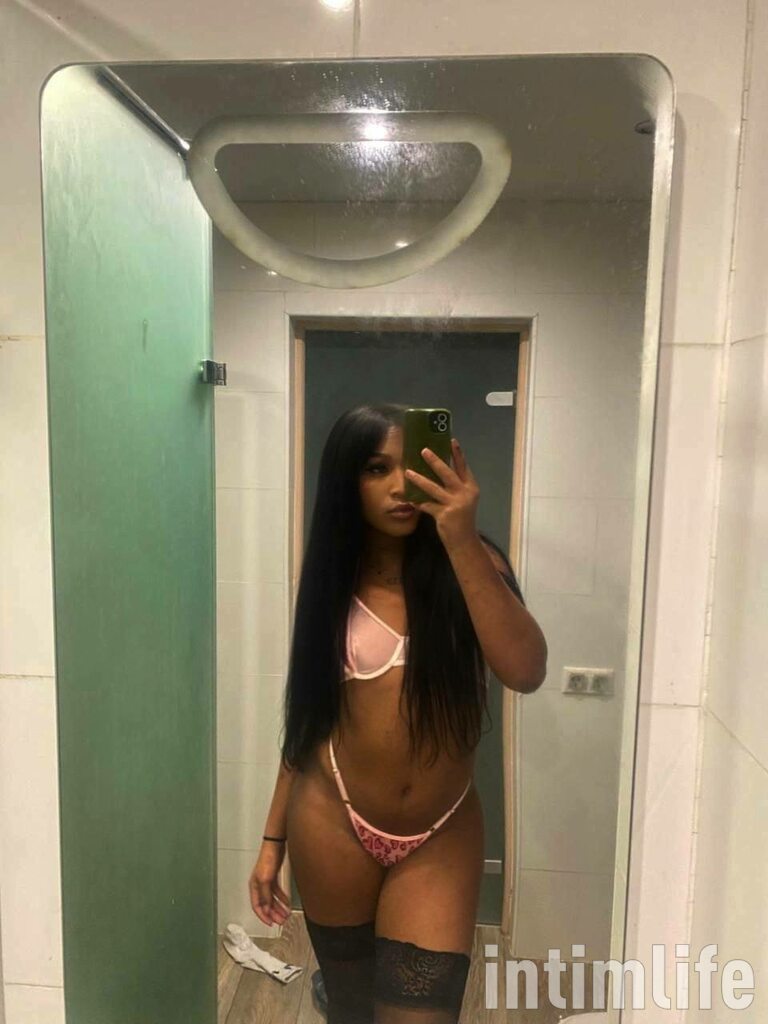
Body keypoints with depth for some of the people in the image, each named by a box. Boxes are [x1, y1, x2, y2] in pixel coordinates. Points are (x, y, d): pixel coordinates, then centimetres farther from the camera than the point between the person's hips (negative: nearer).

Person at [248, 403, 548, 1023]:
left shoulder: (468, 564, -8)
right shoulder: (333, 582, -3)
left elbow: (526, 672, -24)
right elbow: (308, 716, 4)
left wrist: (461, 540, -32)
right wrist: (274, 837, 7)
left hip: (444, 835, -1)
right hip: (333, 824, 2)